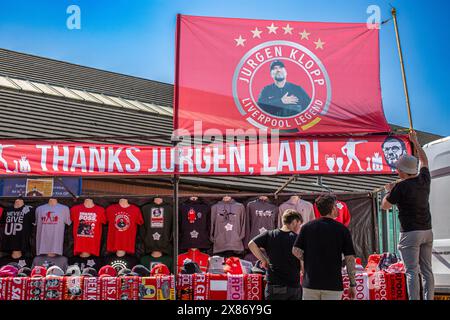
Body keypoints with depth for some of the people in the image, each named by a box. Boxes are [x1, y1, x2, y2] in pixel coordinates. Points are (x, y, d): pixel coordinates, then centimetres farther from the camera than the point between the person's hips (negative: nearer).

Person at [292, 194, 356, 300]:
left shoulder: (307, 227, 2)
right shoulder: (342, 229, -3)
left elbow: (296, 251, -2)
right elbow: (350, 258, -5)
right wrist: (353, 284, 2)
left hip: (310, 283, 2)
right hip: (333, 284, -2)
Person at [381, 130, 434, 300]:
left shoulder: (401, 187, -14)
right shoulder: (424, 180, 5)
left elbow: (384, 206, -3)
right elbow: (424, 161, 26)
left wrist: (389, 190, 13)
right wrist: (415, 142, 35)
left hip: (410, 233, -7)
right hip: (427, 232, 7)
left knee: (412, 272, -6)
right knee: (427, 270, 10)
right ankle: (429, 299, 12)